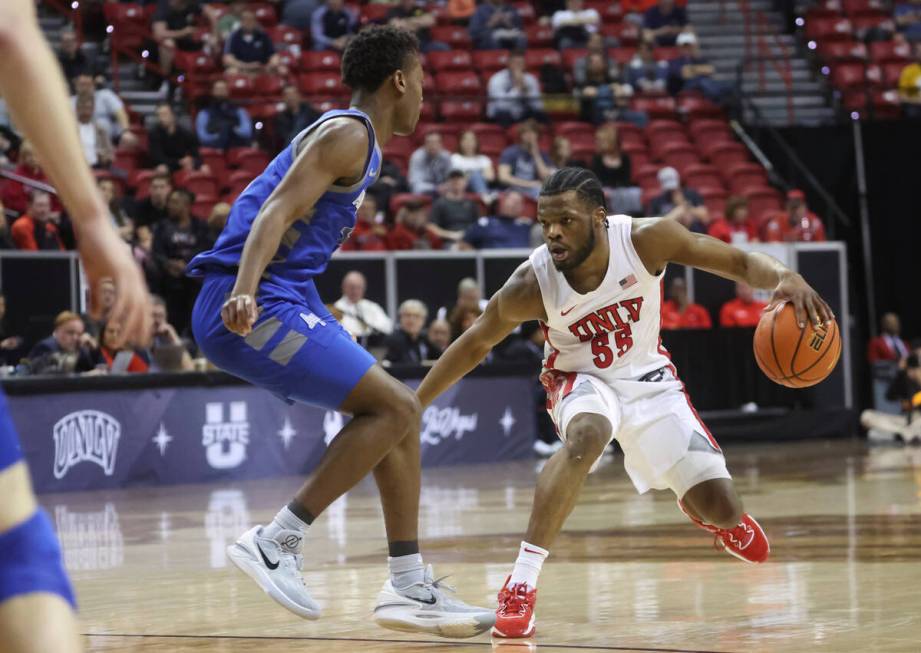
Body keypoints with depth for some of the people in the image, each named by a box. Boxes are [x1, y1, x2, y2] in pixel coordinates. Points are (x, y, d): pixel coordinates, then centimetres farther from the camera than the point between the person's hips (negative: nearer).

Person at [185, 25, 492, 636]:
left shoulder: (351, 136, 22)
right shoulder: (349, 134, -9)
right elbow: (277, 211, -23)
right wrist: (245, 291, -38)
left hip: (285, 301, 10)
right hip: (258, 307, -10)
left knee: (399, 412, 11)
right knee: (394, 408, -14)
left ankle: (411, 588, 11)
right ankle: (277, 541, -12)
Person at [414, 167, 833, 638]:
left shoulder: (644, 238, -26)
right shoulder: (532, 284, -26)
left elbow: (739, 262, -19)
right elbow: (475, 343, -9)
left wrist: (782, 277, -40)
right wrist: (413, 405, -9)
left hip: (647, 375, 2)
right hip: (581, 380, -2)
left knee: (723, 512, -2)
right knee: (586, 435, -40)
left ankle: (699, 509, 40)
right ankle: (521, 583, -37)